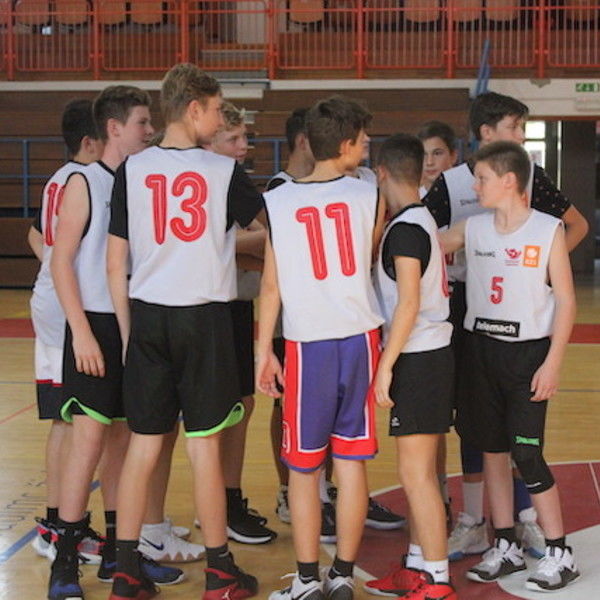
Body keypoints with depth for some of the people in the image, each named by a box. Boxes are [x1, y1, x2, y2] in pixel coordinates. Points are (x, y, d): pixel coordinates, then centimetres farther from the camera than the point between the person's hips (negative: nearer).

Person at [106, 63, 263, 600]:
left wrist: (127, 330, 10)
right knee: (204, 445, 5)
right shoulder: (224, 171, -4)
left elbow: (115, 264, 3)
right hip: (203, 316, -2)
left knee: (143, 444, 9)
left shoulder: (131, 170, 2)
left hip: (146, 315, 3)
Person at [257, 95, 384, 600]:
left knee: (303, 466, 8)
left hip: (307, 345, -1)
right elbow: (375, 263, 11)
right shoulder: (369, 196, 0)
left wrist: (264, 351, 6)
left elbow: (271, 284, 0)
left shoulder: (278, 201, -2)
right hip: (359, 339, 1)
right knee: (352, 460, 8)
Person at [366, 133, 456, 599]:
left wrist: (386, 364, -17)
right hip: (430, 355, 10)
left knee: (416, 473, -5)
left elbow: (408, 303, -19)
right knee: (420, 471, 15)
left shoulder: (405, 228, -14)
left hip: (417, 359, -10)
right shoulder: (423, 220, 15)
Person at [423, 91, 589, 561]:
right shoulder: (451, 183, -2)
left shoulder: (531, 176, 1)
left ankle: (526, 517, 17)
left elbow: (577, 225, 10)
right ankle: (473, 523, 15)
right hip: (467, 306, 0)